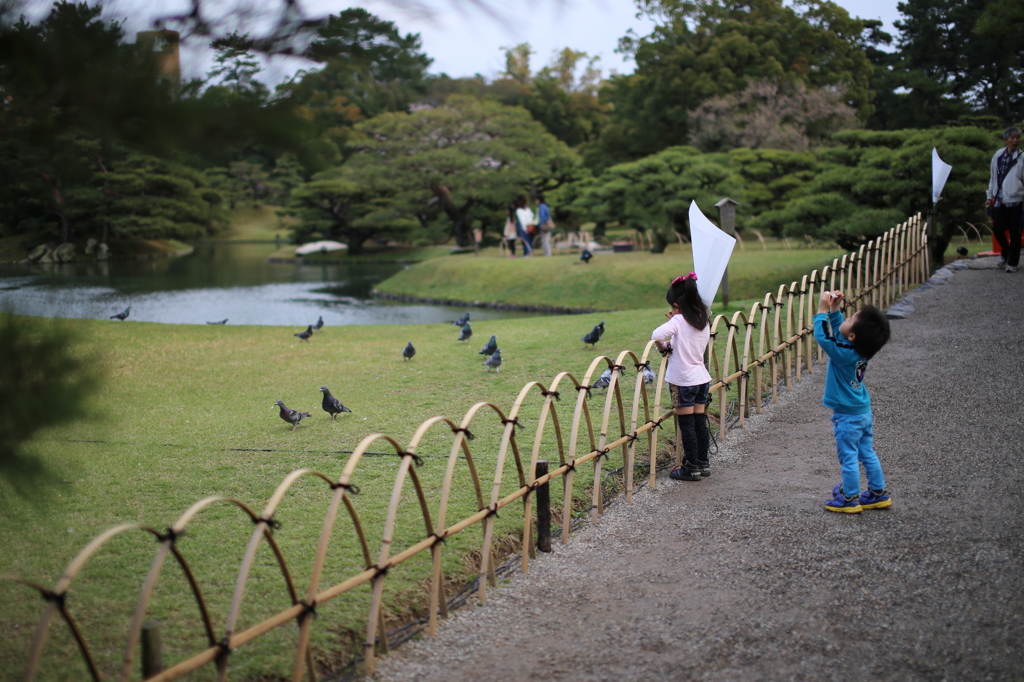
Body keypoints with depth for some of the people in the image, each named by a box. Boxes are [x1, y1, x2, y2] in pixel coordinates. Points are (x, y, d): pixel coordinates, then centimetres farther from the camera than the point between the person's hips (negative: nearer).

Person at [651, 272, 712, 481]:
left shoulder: (678, 321, -14)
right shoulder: (704, 320, 6)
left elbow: (657, 335, -29)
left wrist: (664, 347, -10)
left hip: (683, 381, -7)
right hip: (702, 377, 7)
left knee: (686, 425, 0)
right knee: (700, 422, 13)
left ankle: (691, 468, 4)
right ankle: (703, 463, 20)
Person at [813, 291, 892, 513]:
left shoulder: (843, 353, -27)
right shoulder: (860, 349, -3)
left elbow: (821, 335, -24)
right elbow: (838, 329, 12)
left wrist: (823, 309, -17)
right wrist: (834, 309, 5)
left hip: (847, 416, -8)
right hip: (863, 412, 8)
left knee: (849, 458, 4)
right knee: (867, 454, 18)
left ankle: (849, 499, 14)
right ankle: (878, 494, 27)